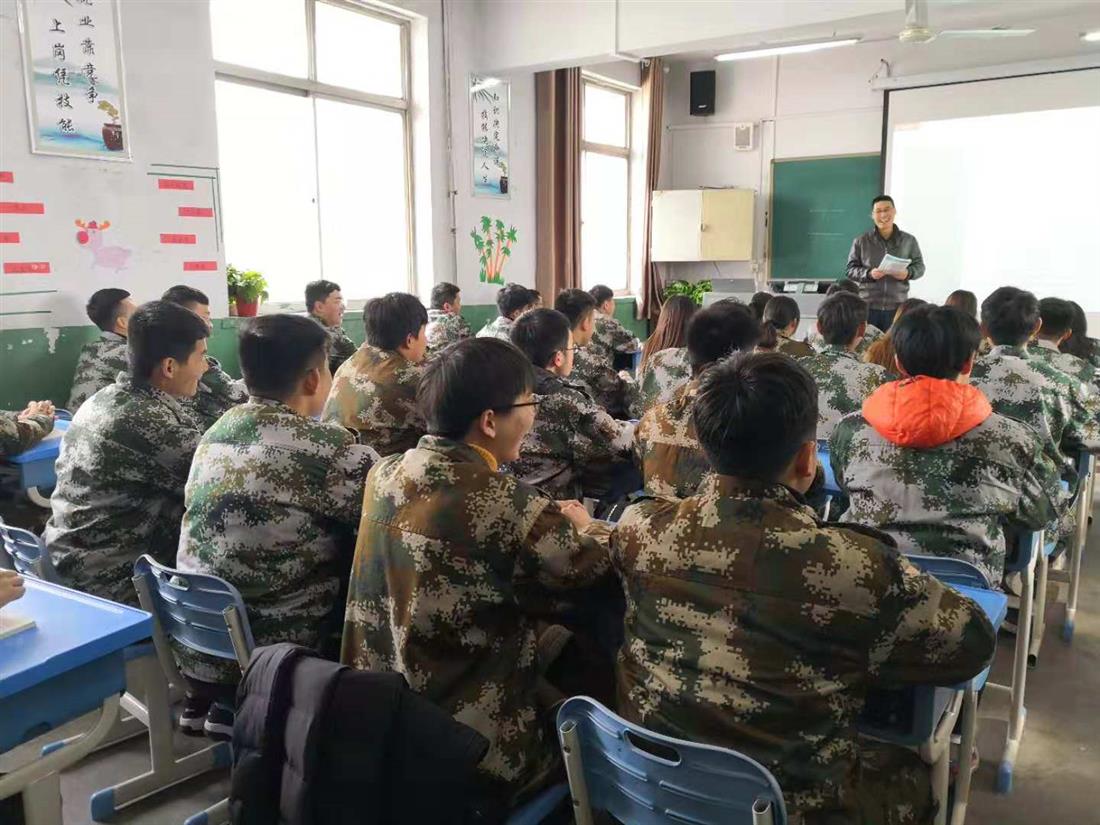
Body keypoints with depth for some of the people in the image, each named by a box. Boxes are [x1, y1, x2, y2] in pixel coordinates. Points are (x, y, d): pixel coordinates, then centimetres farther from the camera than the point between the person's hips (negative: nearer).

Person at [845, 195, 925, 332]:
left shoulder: (909, 240, 6)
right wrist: (869, 274, -18)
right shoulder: (861, 241, 2)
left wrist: (908, 273, -13)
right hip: (867, 306, -1)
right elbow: (851, 269, 2)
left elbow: (919, 266, 10)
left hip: (897, 307, 1)